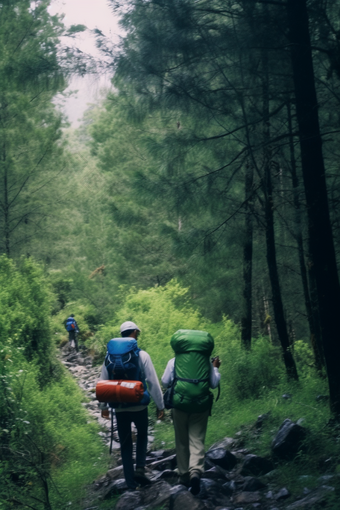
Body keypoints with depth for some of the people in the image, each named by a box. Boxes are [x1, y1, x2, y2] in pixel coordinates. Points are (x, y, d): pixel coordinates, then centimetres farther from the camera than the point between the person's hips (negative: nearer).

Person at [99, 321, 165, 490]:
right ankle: (140, 468, 5)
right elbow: (153, 382, -10)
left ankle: (130, 482, 14)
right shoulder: (142, 355, -10)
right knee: (142, 435, 23)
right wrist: (160, 405, -3)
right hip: (139, 406, -2)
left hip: (119, 408, 2)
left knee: (125, 444, 13)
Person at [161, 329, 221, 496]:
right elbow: (214, 384, 6)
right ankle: (195, 472, -24)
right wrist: (216, 368, 21)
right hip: (201, 406, 0)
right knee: (197, 442, -1)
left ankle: (184, 475, 20)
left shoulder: (174, 361, 2)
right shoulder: (207, 362, 5)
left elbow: (165, 382, 3)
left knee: (182, 442, 14)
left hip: (180, 405, 0)